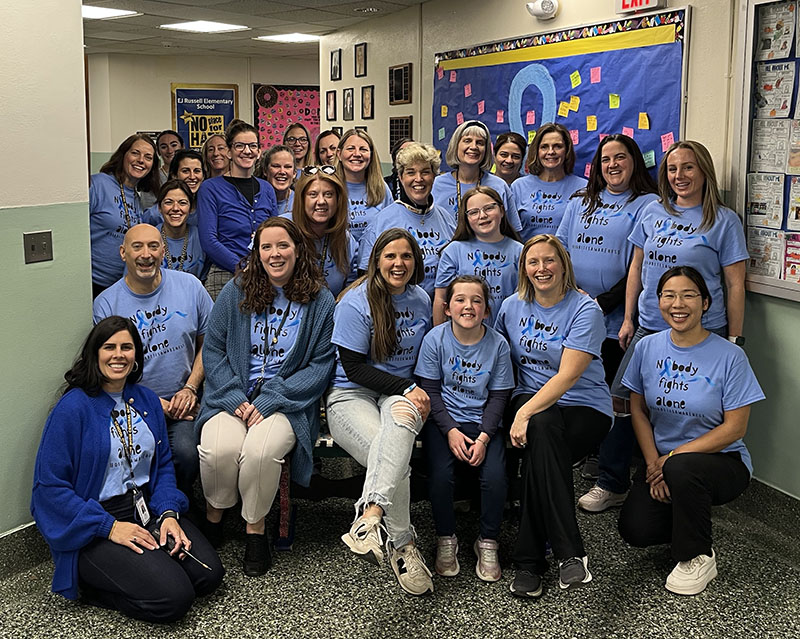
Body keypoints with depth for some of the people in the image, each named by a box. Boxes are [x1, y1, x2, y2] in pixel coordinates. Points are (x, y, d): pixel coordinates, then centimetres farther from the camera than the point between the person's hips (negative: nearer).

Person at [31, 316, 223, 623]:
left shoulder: (147, 400, 8)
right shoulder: (72, 408, -12)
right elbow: (49, 485, -15)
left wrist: (168, 513, -7)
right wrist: (109, 526, -19)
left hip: (148, 509, 7)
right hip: (93, 527, -7)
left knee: (209, 573, -11)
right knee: (173, 597, -21)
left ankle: (114, 577, 8)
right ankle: (90, 584, 3)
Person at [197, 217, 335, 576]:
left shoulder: (320, 302, 3)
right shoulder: (236, 292, 7)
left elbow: (321, 365, -1)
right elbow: (213, 349, 6)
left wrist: (270, 401, -12)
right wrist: (236, 400, -10)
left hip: (288, 402, -1)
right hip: (233, 396, 2)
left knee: (261, 451, -32)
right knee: (219, 448, -29)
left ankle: (255, 526, -4)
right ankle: (214, 515, 3)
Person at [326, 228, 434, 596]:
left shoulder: (421, 300, 11)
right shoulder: (356, 303, -6)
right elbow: (354, 367, -10)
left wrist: (419, 396, 1)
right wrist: (407, 387, -17)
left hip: (399, 394, 3)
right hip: (351, 396, -3)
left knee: (403, 417, -39)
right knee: (397, 459, -35)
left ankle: (370, 515, -51)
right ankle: (404, 547, -27)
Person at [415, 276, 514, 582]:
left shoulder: (498, 344, -4)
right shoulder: (435, 339, -6)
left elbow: (499, 396, -1)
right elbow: (430, 390, -4)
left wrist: (484, 437, -14)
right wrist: (451, 431, -14)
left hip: (484, 422, 1)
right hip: (443, 420, 0)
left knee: (495, 477, -23)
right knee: (440, 475, -25)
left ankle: (488, 543, 2)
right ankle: (446, 540, 1)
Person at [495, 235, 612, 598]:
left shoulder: (585, 310, -7)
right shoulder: (512, 307, 9)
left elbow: (568, 376, -17)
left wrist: (526, 412, -27)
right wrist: (520, 411, 2)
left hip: (584, 408, -3)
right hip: (529, 401, 3)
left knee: (540, 426, -36)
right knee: (542, 427, -35)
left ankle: (529, 560, -28)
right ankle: (569, 553, -35)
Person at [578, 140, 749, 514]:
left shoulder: (724, 221, -2)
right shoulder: (653, 212, 9)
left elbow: (735, 284, -1)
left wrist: (734, 339, -4)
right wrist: (628, 320, 11)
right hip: (649, 329, 4)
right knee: (620, 403, 0)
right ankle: (612, 486, 13)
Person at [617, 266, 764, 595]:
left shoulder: (729, 356, -13)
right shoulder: (647, 348, 0)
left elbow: (734, 428, -12)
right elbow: (638, 410, 6)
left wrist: (673, 457, -17)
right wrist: (653, 463, -8)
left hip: (722, 461, -4)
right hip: (662, 461, 4)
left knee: (682, 469, -38)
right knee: (635, 529, -18)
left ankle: (699, 558, -12)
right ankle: (685, 517, 17)